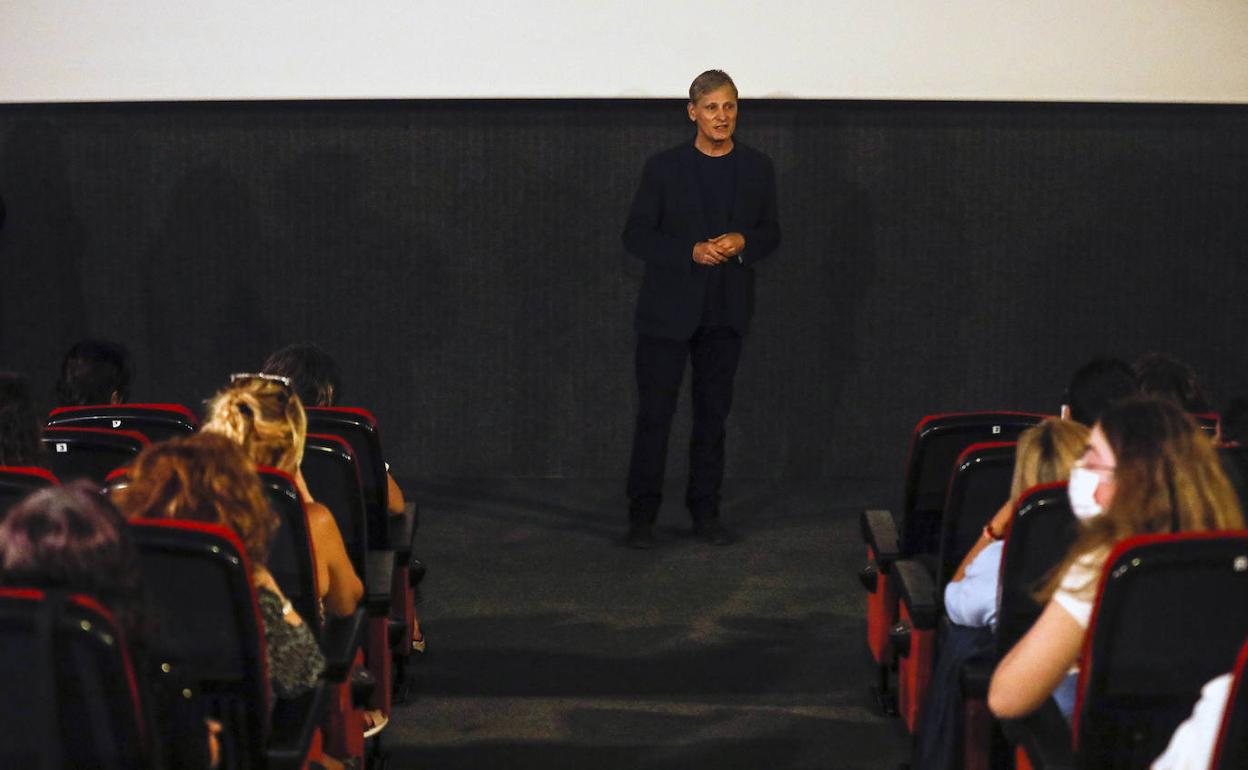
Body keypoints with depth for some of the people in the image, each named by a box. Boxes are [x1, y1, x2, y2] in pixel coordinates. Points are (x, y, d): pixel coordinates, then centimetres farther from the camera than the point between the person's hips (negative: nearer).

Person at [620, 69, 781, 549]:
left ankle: (705, 512, 17)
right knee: (655, 413, -2)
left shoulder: (757, 169, 6)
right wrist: (691, 252, -17)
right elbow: (636, 236, -3)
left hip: (726, 312, 3)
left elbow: (770, 233, 12)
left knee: (713, 412, 9)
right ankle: (642, 514, 6)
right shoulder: (663, 168, -3)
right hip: (668, 309, -3)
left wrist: (743, 243, -11)